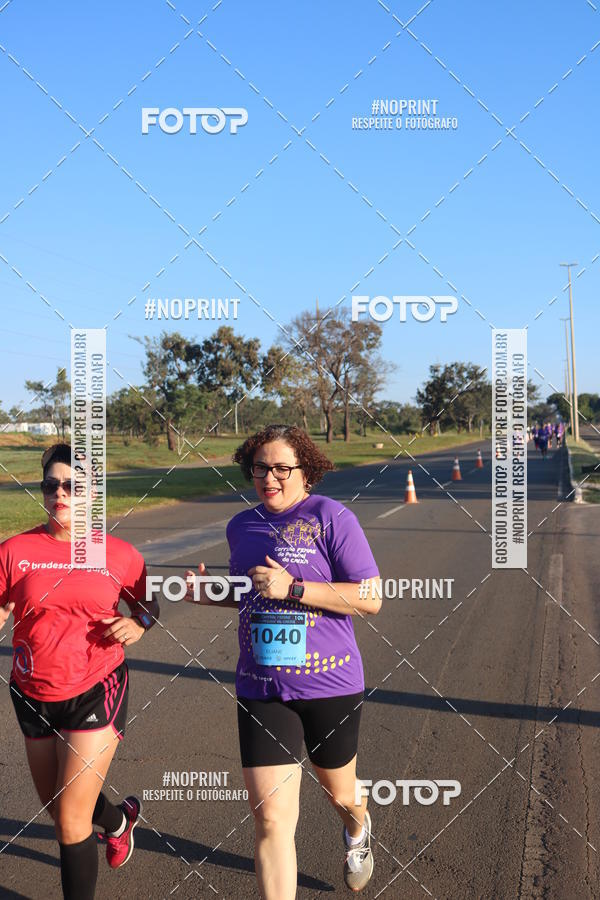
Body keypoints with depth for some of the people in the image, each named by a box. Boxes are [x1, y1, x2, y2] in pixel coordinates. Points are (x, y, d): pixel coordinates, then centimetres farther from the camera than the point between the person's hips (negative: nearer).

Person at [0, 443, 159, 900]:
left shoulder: (120, 554, -5)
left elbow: (149, 601, 10)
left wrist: (137, 625, -10)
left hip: (95, 693, -3)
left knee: (71, 819, -6)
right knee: (55, 805, 22)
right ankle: (120, 819, 55)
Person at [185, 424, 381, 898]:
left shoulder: (331, 517, -11)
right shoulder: (241, 526, 8)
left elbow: (370, 599, -15)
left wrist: (291, 588, -22)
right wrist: (210, 593, 3)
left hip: (330, 683, -3)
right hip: (261, 688, 3)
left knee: (339, 793, 22)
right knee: (271, 818, -6)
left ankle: (358, 828, 59)